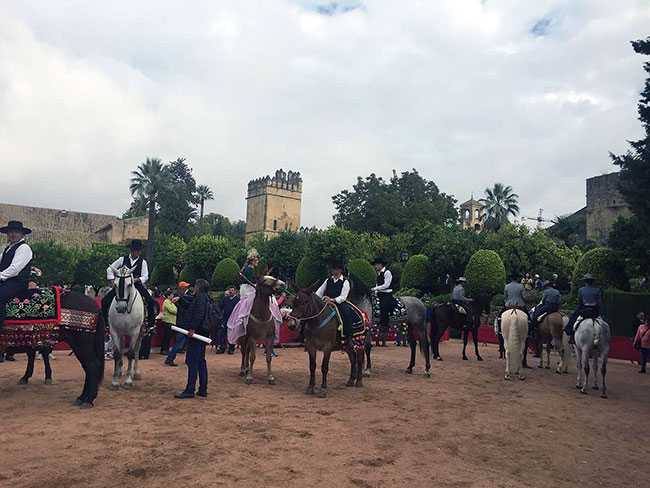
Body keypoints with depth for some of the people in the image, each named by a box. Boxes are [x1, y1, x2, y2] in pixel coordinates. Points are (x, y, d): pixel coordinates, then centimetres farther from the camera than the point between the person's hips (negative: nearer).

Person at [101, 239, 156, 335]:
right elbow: (110, 269, 14)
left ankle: (150, 325, -16)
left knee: (150, 301, -23)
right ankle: (104, 322, 6)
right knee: (105, 301, -11)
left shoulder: (142, 262, 8)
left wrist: (137, 279, -17)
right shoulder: (123, 259, 9)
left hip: (136, 284, -1)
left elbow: (145, 276, 3)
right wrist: (113, 282, 4)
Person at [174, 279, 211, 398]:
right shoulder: (205, 298, 20)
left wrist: (192, 328, -27)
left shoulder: (200, 296, -9)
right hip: (202, 333, 10)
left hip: (196, 333, -10)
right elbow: (188, 306, 32)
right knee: (201, 361, 12)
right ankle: (203, 390, 16)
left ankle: (190, 390, -4)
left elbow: (199, 314, -24)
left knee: (192, 361, -6)